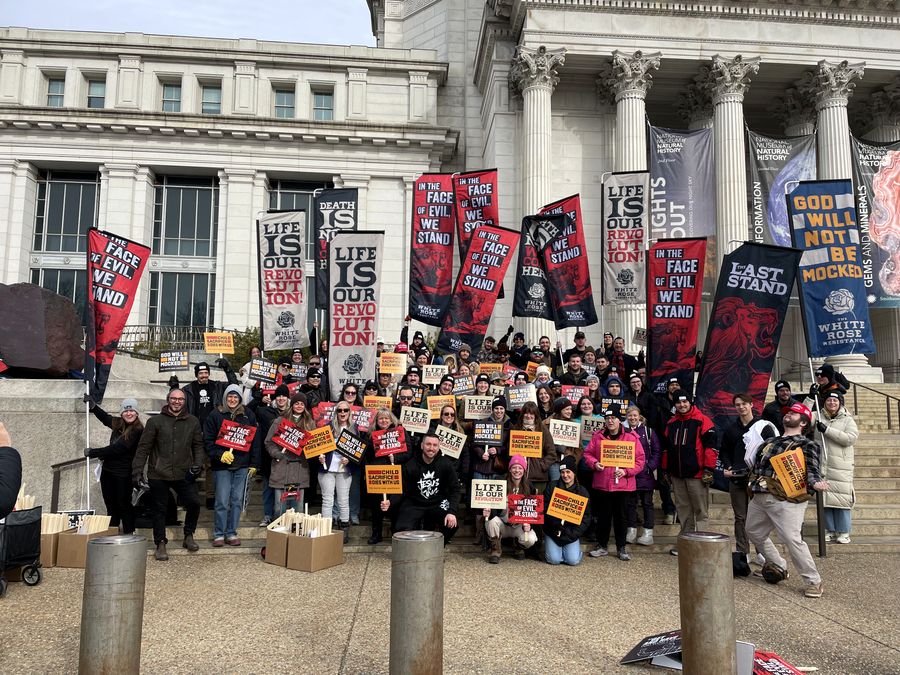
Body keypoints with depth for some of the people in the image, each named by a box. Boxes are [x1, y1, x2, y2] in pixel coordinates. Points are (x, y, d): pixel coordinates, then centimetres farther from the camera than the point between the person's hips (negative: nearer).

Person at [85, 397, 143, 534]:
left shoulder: (137, 431, -17)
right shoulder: (117, 424, 5)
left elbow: (116, 448, -20)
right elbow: (105, 417, 29)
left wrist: (92, 452, -12)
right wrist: (92, 405, 18)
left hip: (123, 475, -7)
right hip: (108, 471, 7)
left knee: (123, 506, 1)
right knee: (111, 506, 12)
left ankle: (128, 535, 12)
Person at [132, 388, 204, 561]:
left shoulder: (193, 422, 7)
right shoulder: (155, 421, 1)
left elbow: (198, 445, 12)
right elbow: (143, 447, 1)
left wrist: (197, 464, -2)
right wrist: (137, 470, -3)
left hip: (184, 474, 1)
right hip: (158, 475, -1)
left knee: (194, 503, -6)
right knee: (159, 510, 5)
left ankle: (188, 536, 16)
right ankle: (160, 544, 19)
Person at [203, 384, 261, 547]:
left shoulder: (249, 416, 7)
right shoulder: (215, 415, 1)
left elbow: (255, 441, 8)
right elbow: (208, 440, -2)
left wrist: (254, 464, 3)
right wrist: (219, 454, -16)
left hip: (242, 466, 2)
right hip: (222, 466, -2)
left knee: (237, 501, 6)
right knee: (222, 501, -1)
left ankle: (232, 533, 17)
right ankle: (219, 534, 11)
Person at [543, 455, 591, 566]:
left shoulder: (582, 492, 2)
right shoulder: (552, 487, 1)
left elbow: (586, 517, 0)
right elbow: (545, 509, -4)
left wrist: (571, 534, -11)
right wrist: (557, 525, -18)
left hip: (572, 532, 1)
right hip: (553, 530, 0)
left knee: (573, 560, -14)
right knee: (554, 559, -15)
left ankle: (570, 548, 18)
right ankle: (555, 548, 19)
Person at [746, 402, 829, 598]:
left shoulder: (806, 445, 0)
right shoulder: (772, 441, 20)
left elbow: (812, 469, -15)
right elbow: (756, 465, 28)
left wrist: (815, 483, -34)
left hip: (785, 500, -8)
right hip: (759, 497, 8)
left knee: (792, 540, -15)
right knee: (754, 533, 18)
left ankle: (813, 581, 3)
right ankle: (779, 566, 37)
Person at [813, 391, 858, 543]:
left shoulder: (848, 420, 3)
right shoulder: (818, 417, 10)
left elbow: (851, 438, -11)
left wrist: (827, 430, -16)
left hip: (840, 467, -2)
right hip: (820, 465, 2)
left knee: (841, 497, -5)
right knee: (824, 498, 5)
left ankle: (843, 532, 6)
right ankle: (829, 530, 15)